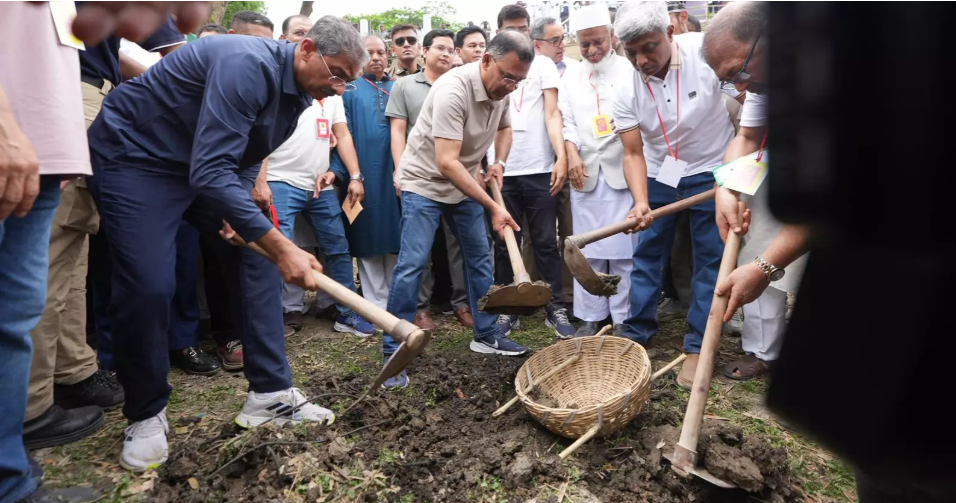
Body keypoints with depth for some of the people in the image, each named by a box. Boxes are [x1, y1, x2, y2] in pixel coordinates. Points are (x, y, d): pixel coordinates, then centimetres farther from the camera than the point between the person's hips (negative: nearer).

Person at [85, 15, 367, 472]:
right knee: (148, 286, -17)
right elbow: (210, 172, -38)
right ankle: (146, 415, 5)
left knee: (257, 259, 0)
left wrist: (238, 211, -6)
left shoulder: (297, 91, 0)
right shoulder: (248, 64, -30)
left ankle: (270, 394, 5)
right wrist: (283, 248, -38)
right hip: (134, 155, -9)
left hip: (209, 166, 9)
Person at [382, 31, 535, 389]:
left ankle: (486, 334, 24)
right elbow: (446, 162, -34)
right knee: (412, 264, -12)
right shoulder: (453, 91, -30)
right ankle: (393, 351, -3)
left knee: (480, 258, 10)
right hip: (425, 181, -8)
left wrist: (499, 163, -4)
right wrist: (493, 207, -34)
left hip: (464, 183, 8)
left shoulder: (502, 89, -5)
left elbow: (504, 128, 17)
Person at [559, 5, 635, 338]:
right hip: (585, 171, 3)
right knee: (587, 248, 5)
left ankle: (622, 318, 7)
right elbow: (567, 121, 8)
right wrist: (572, 154, -8)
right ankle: (590, 316, 13)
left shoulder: (630, 70, 5)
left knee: (623, 248, -2)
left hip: (622, 169, -3)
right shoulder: (571, 76, 13)